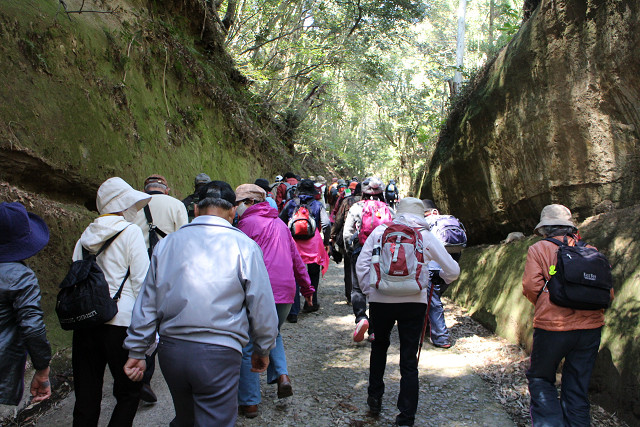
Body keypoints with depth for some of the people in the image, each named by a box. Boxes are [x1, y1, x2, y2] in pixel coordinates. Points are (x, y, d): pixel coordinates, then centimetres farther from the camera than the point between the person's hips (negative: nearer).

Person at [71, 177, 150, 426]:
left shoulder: (86, 235, 13)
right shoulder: (130, 232, -5)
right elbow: (141, 281, -9)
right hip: (119, 322, -6)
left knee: (86, 396, 12)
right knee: (128, 392, 8)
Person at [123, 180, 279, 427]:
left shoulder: (167, 243, 6)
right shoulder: (244, 245, -6)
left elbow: (147, 304, 10)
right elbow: (262, 307, -4)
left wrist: (136, 351, 17)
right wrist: (262, 351, 11)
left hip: (170, 351, 5)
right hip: (218, 354, -5)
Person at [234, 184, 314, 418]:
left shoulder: (249, 223, -5)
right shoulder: (279, 223, 18)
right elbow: (296, 258, 22)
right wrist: (307, 287, 28)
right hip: (285, 292, 7)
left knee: (248, 347, 5)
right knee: (273, 333, 30)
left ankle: (249, 403, 11)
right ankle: (282, 374, 10)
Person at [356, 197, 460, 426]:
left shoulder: (380, 232, 4)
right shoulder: (426, 236, 2)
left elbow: (361, 264, 0)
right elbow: (453, 270, 6)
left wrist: (368, 290, 9)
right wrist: (441, 279, 26)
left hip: (381, 299, 1)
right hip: (414, 302, -1)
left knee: (379, 345, 26)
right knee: (409, 360, 6)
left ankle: (375, 397, 29)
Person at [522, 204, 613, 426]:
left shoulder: (539, 249, 0)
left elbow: (531, 285, -9)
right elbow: (608, 292, 8)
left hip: (552, 326, -3)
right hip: (590, 327, 4)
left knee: (540, 378, 14)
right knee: (577, 388, 13)